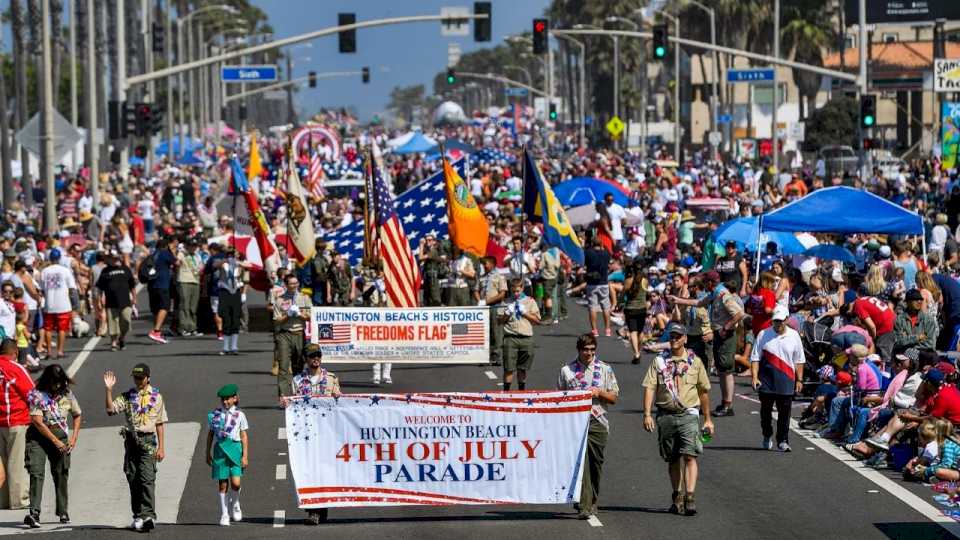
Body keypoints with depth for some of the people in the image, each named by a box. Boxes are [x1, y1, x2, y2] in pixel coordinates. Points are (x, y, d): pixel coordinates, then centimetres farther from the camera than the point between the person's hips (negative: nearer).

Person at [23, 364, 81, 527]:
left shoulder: (67, 394, 3)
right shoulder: (37, 395, -11)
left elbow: (77, 415, 17)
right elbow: (37, 421, -16)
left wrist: (74, 437, 4)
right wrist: (55, 441, -16)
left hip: (60, 434, 4)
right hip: (38, 436, -4)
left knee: (61, 474, 7)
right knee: (37, 473, -15)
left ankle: (62, 512, 22)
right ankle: (34, 513, -25)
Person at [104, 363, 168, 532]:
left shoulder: (156, 397, 6)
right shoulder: (127, 396, 9)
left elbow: (160, 423, 7)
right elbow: (111, 409, -4)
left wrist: (160, 447, 3)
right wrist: (109, 390, -13)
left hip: (148, 440, -3)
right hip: (131, 440, 3)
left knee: (147, 478, -14)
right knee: (133, 479, 5)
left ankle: (147, 515, -21)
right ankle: (138, 516, 12)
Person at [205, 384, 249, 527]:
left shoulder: (239, 415, 2)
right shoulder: (214, 414, 6)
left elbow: (244, 437, 3)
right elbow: (210, 434, 12)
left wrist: (245, 456, -2)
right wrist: (208, 454, 12)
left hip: (234, 449, -1)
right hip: (220, 449, 1)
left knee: (235, 483, -12)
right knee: (222, 483, 4)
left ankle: (235, 504, 18)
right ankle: (224, 514, 14)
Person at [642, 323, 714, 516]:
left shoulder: (695, 362, 8)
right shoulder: (659, 362, 7)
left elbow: (704, 391, 14)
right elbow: (649, 388, 0)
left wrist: (707, 419, 14)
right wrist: (647, 414, -11)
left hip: (688, 414, -2)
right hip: (666, 416, 2)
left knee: (689, 455, -15)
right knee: (673, 459, 10)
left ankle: (690, 497, -20)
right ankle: (677, 497, 21)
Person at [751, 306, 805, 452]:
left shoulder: (794, 336, 6)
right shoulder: (763, 335, 2)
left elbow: (799, 360, 11)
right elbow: (755, 358, 2)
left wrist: (799, 380, 7)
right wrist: (754, 377, -8)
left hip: (786, 383, 0)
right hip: (766, 381, 0)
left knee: (784, 413, -1)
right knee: (765, 411, 8)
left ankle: (783, 441, 5)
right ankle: (767, 437, 27)